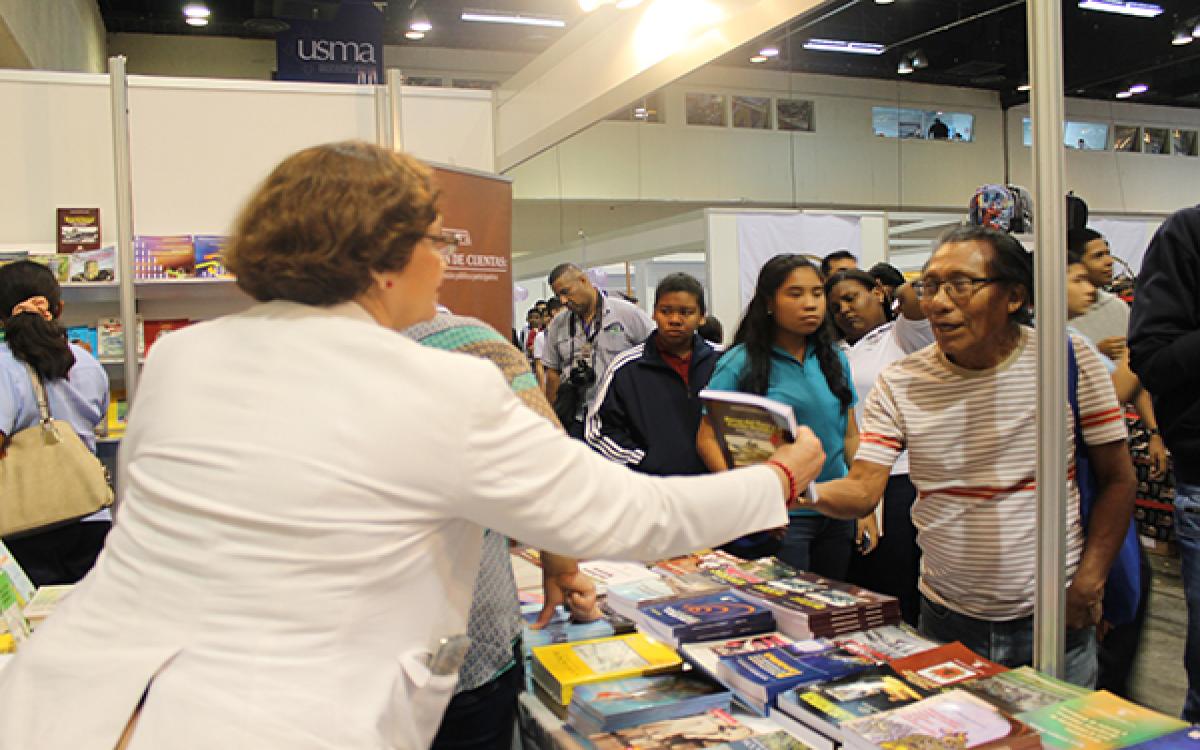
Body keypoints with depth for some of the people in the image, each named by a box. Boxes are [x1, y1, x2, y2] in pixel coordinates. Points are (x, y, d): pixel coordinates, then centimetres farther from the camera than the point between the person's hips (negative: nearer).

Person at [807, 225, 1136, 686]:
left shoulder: (1068, 360, -7)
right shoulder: (899, 383, -6)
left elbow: (1116, 480, -1)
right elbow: (863, 491, -12)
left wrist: (1087, 586, -8)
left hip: (1050, 619, -1)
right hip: (945, 618, 1)